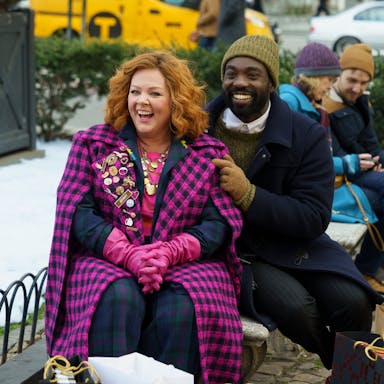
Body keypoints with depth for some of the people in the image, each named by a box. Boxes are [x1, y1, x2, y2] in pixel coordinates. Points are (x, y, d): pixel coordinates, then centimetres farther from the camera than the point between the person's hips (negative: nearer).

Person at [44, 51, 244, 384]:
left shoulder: (208, 153, 8)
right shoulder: (93, 144, 9)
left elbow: (220, 222, 0)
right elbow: (78, 212, -1)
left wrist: (170, 253, -17)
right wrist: (128, 255, -16)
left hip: (186, 266, 0)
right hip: (106, 263, 0)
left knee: (183, 309, -31)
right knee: (118, 299, -33)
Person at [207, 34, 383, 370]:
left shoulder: (307, 135, -3)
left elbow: (314, 218, -11)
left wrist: (247, 195, -22)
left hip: (291, 244, 1)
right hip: (231, 249, -1)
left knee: (353, 303, -24)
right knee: (295, 307, -29)